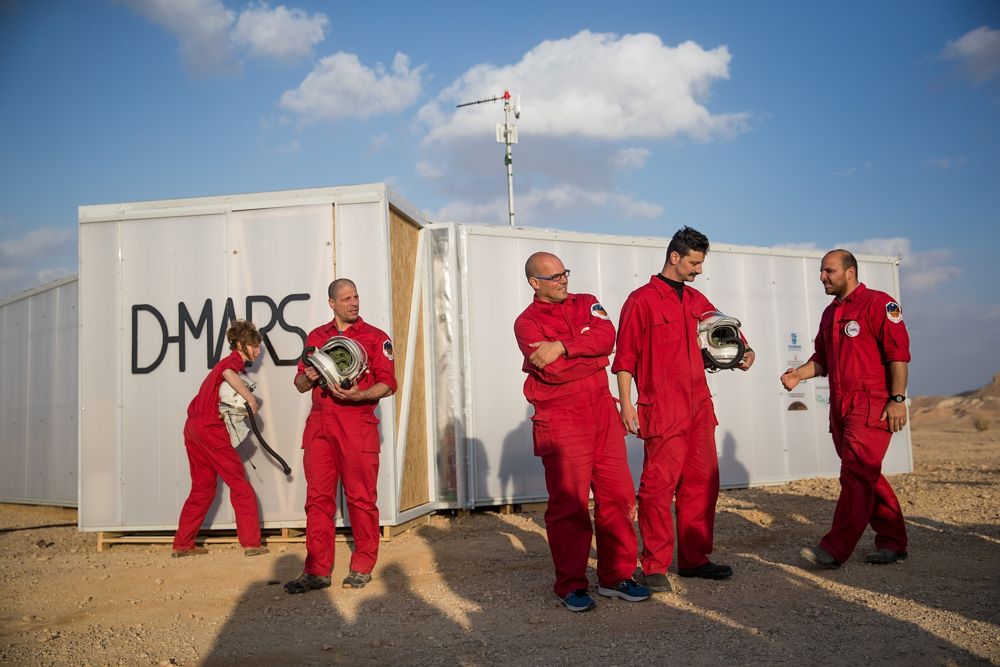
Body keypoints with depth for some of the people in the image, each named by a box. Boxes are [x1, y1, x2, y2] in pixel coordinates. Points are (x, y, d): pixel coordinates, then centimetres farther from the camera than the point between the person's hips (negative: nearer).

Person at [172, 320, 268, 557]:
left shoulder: (226, 362, 25)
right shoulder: (234, 360, -4)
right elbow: (228, 374, -28)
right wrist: (251, 398, -22)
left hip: (193, 427, 9)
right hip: (210, 426, -9)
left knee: (202, 487, 15)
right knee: (239, 483, -4)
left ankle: (182, 544, 17)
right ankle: (251, 543, -4)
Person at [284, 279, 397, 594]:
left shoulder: (375, 337, 6)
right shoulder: (316, 336, 17)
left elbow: (388, 384, -1)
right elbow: (300, 384, 21)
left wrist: (358, 395, -18)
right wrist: (308, 378, -3)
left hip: (357, 425, -3)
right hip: (319, 424, 3)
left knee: (360, 497, 0)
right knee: (318, 497, 2)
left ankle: (362, 567, 11)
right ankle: (317, 570, 8)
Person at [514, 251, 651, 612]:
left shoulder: (587, 304, 13)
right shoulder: (527, 322, -1)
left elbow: (606, 336, -8)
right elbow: (553, 370, -17)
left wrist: (562, 347, -18)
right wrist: (592, 354, -4)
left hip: (602, 415, 5)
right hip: (561, 423, -5)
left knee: (618, 496, 6)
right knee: (569, 505, -1)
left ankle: (615, 576, 20)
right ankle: (571, 586, 12)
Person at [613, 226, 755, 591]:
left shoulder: (696, 300, 16)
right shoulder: (642, 300, -4)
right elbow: (625, 357, -7)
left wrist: (745, 349, 9)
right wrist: (626, 403, -12)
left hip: (699, 405, 8)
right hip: (662, 408, -7)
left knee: (702, 482, 10)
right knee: (659, 484, -7)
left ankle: (694, 558, 22)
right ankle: (654, 566, 3)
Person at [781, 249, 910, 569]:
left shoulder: (878, 303, -6)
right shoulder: (830, 312, 18)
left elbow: (898, 353, -12)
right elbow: (822, 358, 21)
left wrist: (898, 399, -17)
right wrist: (799, 374, 2)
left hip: (871, 405, -8)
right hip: (840, 407, 8)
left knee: (856, 475, -10)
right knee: (866, 476, 12)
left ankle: (835, 549, -12)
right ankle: (892, 541, 22)